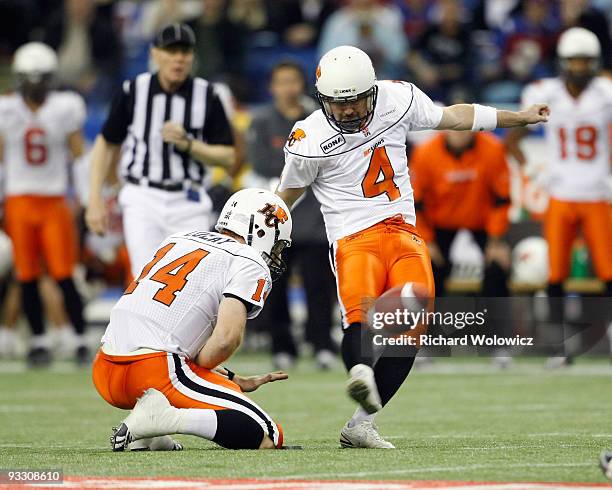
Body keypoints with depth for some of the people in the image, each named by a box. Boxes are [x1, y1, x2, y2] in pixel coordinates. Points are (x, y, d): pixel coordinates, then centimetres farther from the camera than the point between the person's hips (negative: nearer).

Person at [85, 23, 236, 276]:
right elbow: (106, 144, 9)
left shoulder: (206, 96, -1)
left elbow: (228, 157, 1)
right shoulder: (132, 91, -1)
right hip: (142, 200, -1)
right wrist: (95, 199, 3)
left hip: (188, 202, 1)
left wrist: (186, 143, -15)